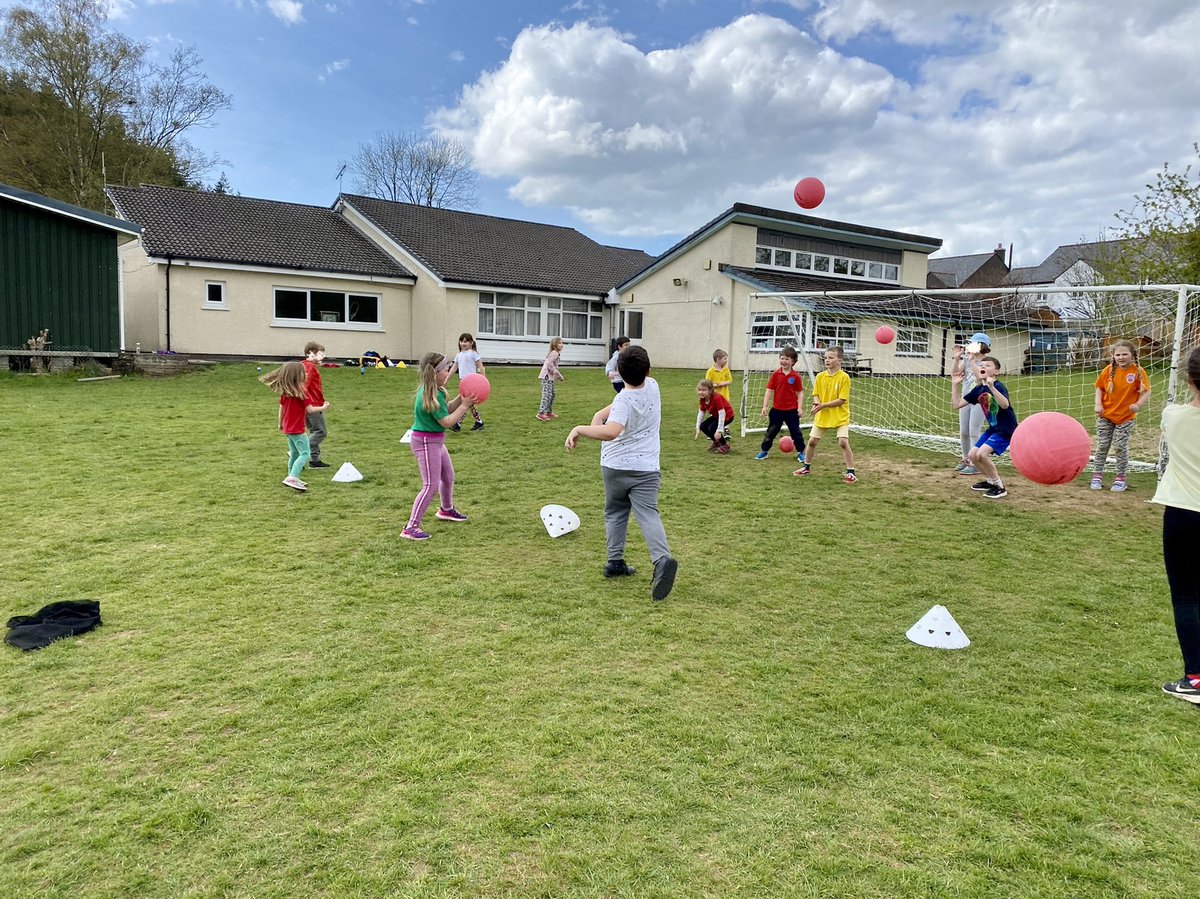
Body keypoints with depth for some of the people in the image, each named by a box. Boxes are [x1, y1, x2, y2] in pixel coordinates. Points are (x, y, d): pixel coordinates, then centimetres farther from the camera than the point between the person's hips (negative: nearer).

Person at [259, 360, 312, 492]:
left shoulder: (285, 390, 5)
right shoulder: (301, 391, -17)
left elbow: (281, 407, 12)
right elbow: (309, 409, -16)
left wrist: (280, 423, 23)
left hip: (287, 428, 8)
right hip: (297, 429, -8)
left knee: (295, 453, 19)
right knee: (305, 453, -7)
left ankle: (292, 478, 27)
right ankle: (292, 478, -19)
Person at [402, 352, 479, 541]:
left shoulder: (434, 391, 5)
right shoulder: (430, 395, -24)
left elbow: (447, 409, 12)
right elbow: (447, 421, -22)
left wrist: (461, 398, -1)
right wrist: (464, 405, -16)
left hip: (435, 441, 10)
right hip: (426, 442, -10)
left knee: (448, 477, 25)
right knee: (431, 485, -10)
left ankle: (446, 510, 49)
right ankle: (411, 528, -6)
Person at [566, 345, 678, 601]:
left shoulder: (624, 400, -19)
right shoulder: (653, 386, 0)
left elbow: (611, 431, -38)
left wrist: (579, 429, -32)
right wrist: (601, 414, -9)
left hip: (615, 467, -2)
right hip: (646, 468, 3)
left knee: (615, 513, 18)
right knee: (648, 515, -9)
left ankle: (615, 562, 20)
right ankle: (662, 559, -30)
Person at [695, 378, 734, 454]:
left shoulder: (716, 398, -32)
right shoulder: (703, 399, -8)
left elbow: (722, 414, -34)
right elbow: (701, 413, 2)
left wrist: (719, 431, -36)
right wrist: (698, 428, -3)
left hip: (727, 415, -9)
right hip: (716, 415, 9)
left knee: (712, 428, -25)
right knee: (703, 426, -6)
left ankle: (725, 445, -3)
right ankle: (716, 442, 17)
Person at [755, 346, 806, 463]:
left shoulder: (796, 376, -6)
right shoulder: (775, 374, -3)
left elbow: (800, 392, -1)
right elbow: (769, 390, -1)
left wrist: (799, 407, -8)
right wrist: (765, 406, -5)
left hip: (791, 410, -1)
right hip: (776, 409, 2)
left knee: (796, 431, 7)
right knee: (771, 431, 10)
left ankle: (800, 452, 18)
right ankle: (764, 451, 21)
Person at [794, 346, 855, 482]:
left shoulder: (844, 377, -13)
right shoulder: (820, 376, 1)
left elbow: (842, 400, -16)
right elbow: (815, 394, 6)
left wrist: (824, 405, -22)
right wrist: (816, 403, -17)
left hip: (840, 416, -5)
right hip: (822, 416, 5)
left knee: (843, 442, -15)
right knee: (812, 441, 9)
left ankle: (850, 472, -4)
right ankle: (806, 467, 29)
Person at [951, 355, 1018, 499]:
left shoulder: (998, 386, -20)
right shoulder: (978, 389, 3)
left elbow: (1005, 405, -40)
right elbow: (957, 404, 7)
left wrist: (991, 387, -52)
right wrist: (955, 384, 1)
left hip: (1006, 429, -8)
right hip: (993, 428, 8)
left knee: (981, 454, -22)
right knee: (972, 456, 8)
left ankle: (1000, 487, -5)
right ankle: (990, 480, 31)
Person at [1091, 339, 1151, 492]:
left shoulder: (1138, 371, -8)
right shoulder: (1109, 370, -3)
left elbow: (1146, 392, -5)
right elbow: (1099, 388, 6)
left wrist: (1138, 404, -22)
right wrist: (1098, 404, -7)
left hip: (1126, 417, -2)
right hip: (1105, 415, 2)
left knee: (1120, 446, 0)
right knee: (1102, 445, 5)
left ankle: (1120, 478, 14)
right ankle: (1097, 475, 16)